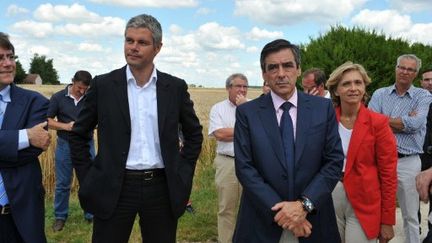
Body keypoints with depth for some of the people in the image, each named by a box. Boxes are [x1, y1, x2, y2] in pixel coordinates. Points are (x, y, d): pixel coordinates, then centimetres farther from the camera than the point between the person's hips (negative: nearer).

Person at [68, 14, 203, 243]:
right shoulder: (103, 84, -1)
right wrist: (88, 178, 1)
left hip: (162, 188, 2)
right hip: (113, 189, -1)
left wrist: (183, 172, 7)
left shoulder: (175, 87, 2)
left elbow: (194, 134, 13)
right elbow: (78, 135, 7)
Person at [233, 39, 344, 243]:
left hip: (313, 220, 1)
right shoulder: (247, 113, -4)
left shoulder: (323, 108, -1)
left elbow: (334, 161, -4)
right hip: (262, 222, -1)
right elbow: (244, 167, -8)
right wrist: (278, 209, -16)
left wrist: (304, 204, -15)